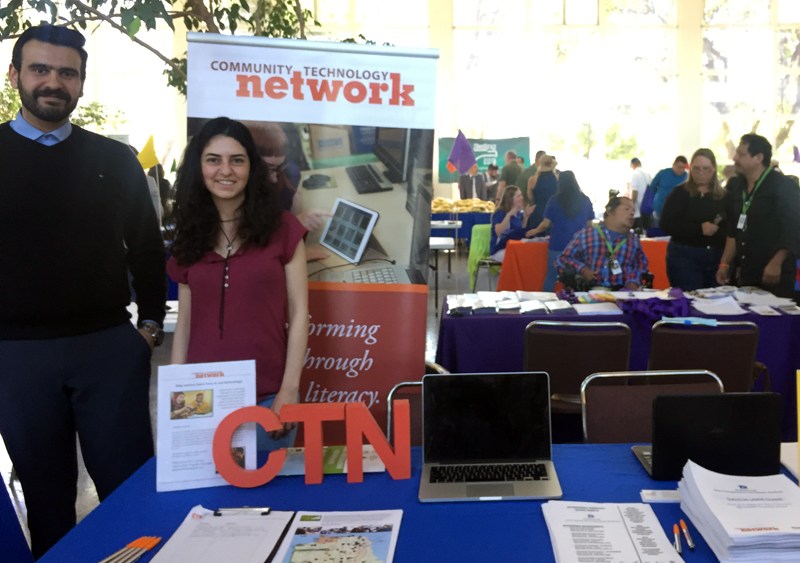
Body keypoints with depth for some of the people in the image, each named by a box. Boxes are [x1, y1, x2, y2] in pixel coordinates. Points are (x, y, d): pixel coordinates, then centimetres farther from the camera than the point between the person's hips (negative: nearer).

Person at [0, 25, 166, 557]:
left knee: (130, 483, 6)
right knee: (46, 493, 11)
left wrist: (151, 323, 5)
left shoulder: (115, 160, 7)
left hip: (110, 344, 1)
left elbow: (147, 246, 13)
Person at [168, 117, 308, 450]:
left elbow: (298, 313, -2)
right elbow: (185, 321, 11)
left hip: (266, 397, -2)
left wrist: (289, 389, -9)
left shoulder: (282, 228, 0)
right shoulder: (190, 235, 10)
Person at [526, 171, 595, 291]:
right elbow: (589, 224, 8)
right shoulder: (585, 200, 2)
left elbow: (546, 224, 0)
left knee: (551, 277, 8)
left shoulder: (555, 200, -3)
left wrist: (535, 231, 19)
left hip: (557, 245, -1)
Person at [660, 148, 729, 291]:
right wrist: (699, 229, -19)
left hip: (717, 258, 4)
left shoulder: (723, 196, 10)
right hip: (684, 257, -3)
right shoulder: (680, 193, -1)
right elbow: (666, 224, -11)